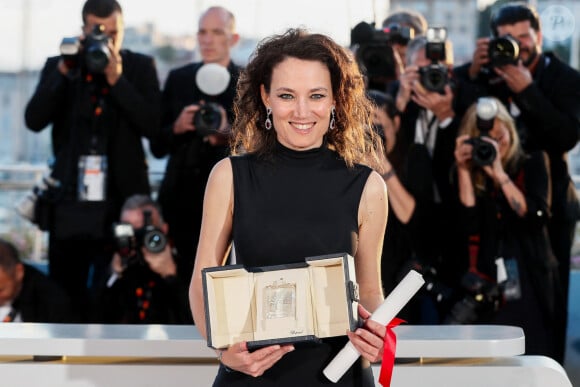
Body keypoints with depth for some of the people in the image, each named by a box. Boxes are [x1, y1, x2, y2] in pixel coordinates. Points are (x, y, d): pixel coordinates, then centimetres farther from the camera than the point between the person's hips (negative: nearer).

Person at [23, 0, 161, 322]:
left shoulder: (140, 67, 5)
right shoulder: (59, 66, 8)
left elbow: (153, 126, -7)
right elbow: (34, 120, -5)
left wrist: (117, 79, -14)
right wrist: (64, 71, -13)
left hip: (122, 200, -2)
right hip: (70, 201, 2)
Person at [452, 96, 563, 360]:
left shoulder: (532, 164, 5)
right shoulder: (470, 176, 8)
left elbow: (536, 217, -11)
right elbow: (470, 227, -8)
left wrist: (499, 175, -17)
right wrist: (464, 171, -10)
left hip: (529, 287, -1)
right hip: (487, 292, 1)